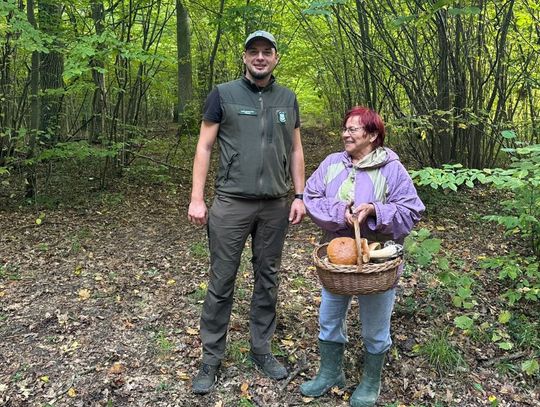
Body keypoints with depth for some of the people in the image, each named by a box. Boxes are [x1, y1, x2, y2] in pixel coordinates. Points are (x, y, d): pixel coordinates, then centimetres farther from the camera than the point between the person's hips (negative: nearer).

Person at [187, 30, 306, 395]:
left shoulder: (288, 99, 11)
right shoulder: (223, 95, 1)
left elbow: (295, 150, 14)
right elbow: (204, 147, 0)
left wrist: (300, 196, 6)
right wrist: (197, 198, -7)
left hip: (276, 205, 3)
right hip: (231, 203, -3)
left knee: (267, 279, 11)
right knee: (221, 282, 2)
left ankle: (261, 350, 25)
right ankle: (211, 358, 16)